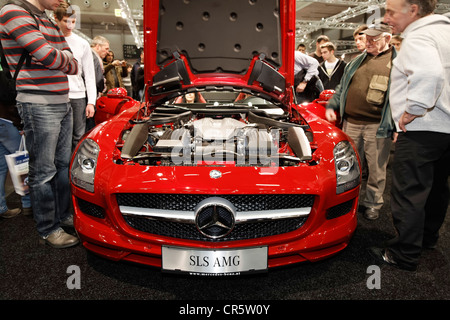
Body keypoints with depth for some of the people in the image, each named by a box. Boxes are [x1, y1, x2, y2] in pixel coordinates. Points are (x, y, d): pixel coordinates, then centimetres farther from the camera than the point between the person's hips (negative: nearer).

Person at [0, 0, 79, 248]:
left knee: (63, 164, 16)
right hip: (39, 106, -9)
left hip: (63, 104, 9)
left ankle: (64, 214, 31)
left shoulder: (49, 23, 19)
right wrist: (66, 61, 1)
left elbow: (72, 65, 15)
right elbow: (49, 57, -18)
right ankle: (48, 230, 12)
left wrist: (59, 58, -4)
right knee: (43, 171, -1)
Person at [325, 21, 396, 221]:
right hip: (351, 122, 4)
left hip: (377, 126, -4)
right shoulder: (358, 60, 17)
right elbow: (342, 86, 23)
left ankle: (372, 203, 23)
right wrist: (331, 106, 13)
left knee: (376, 168, 6)